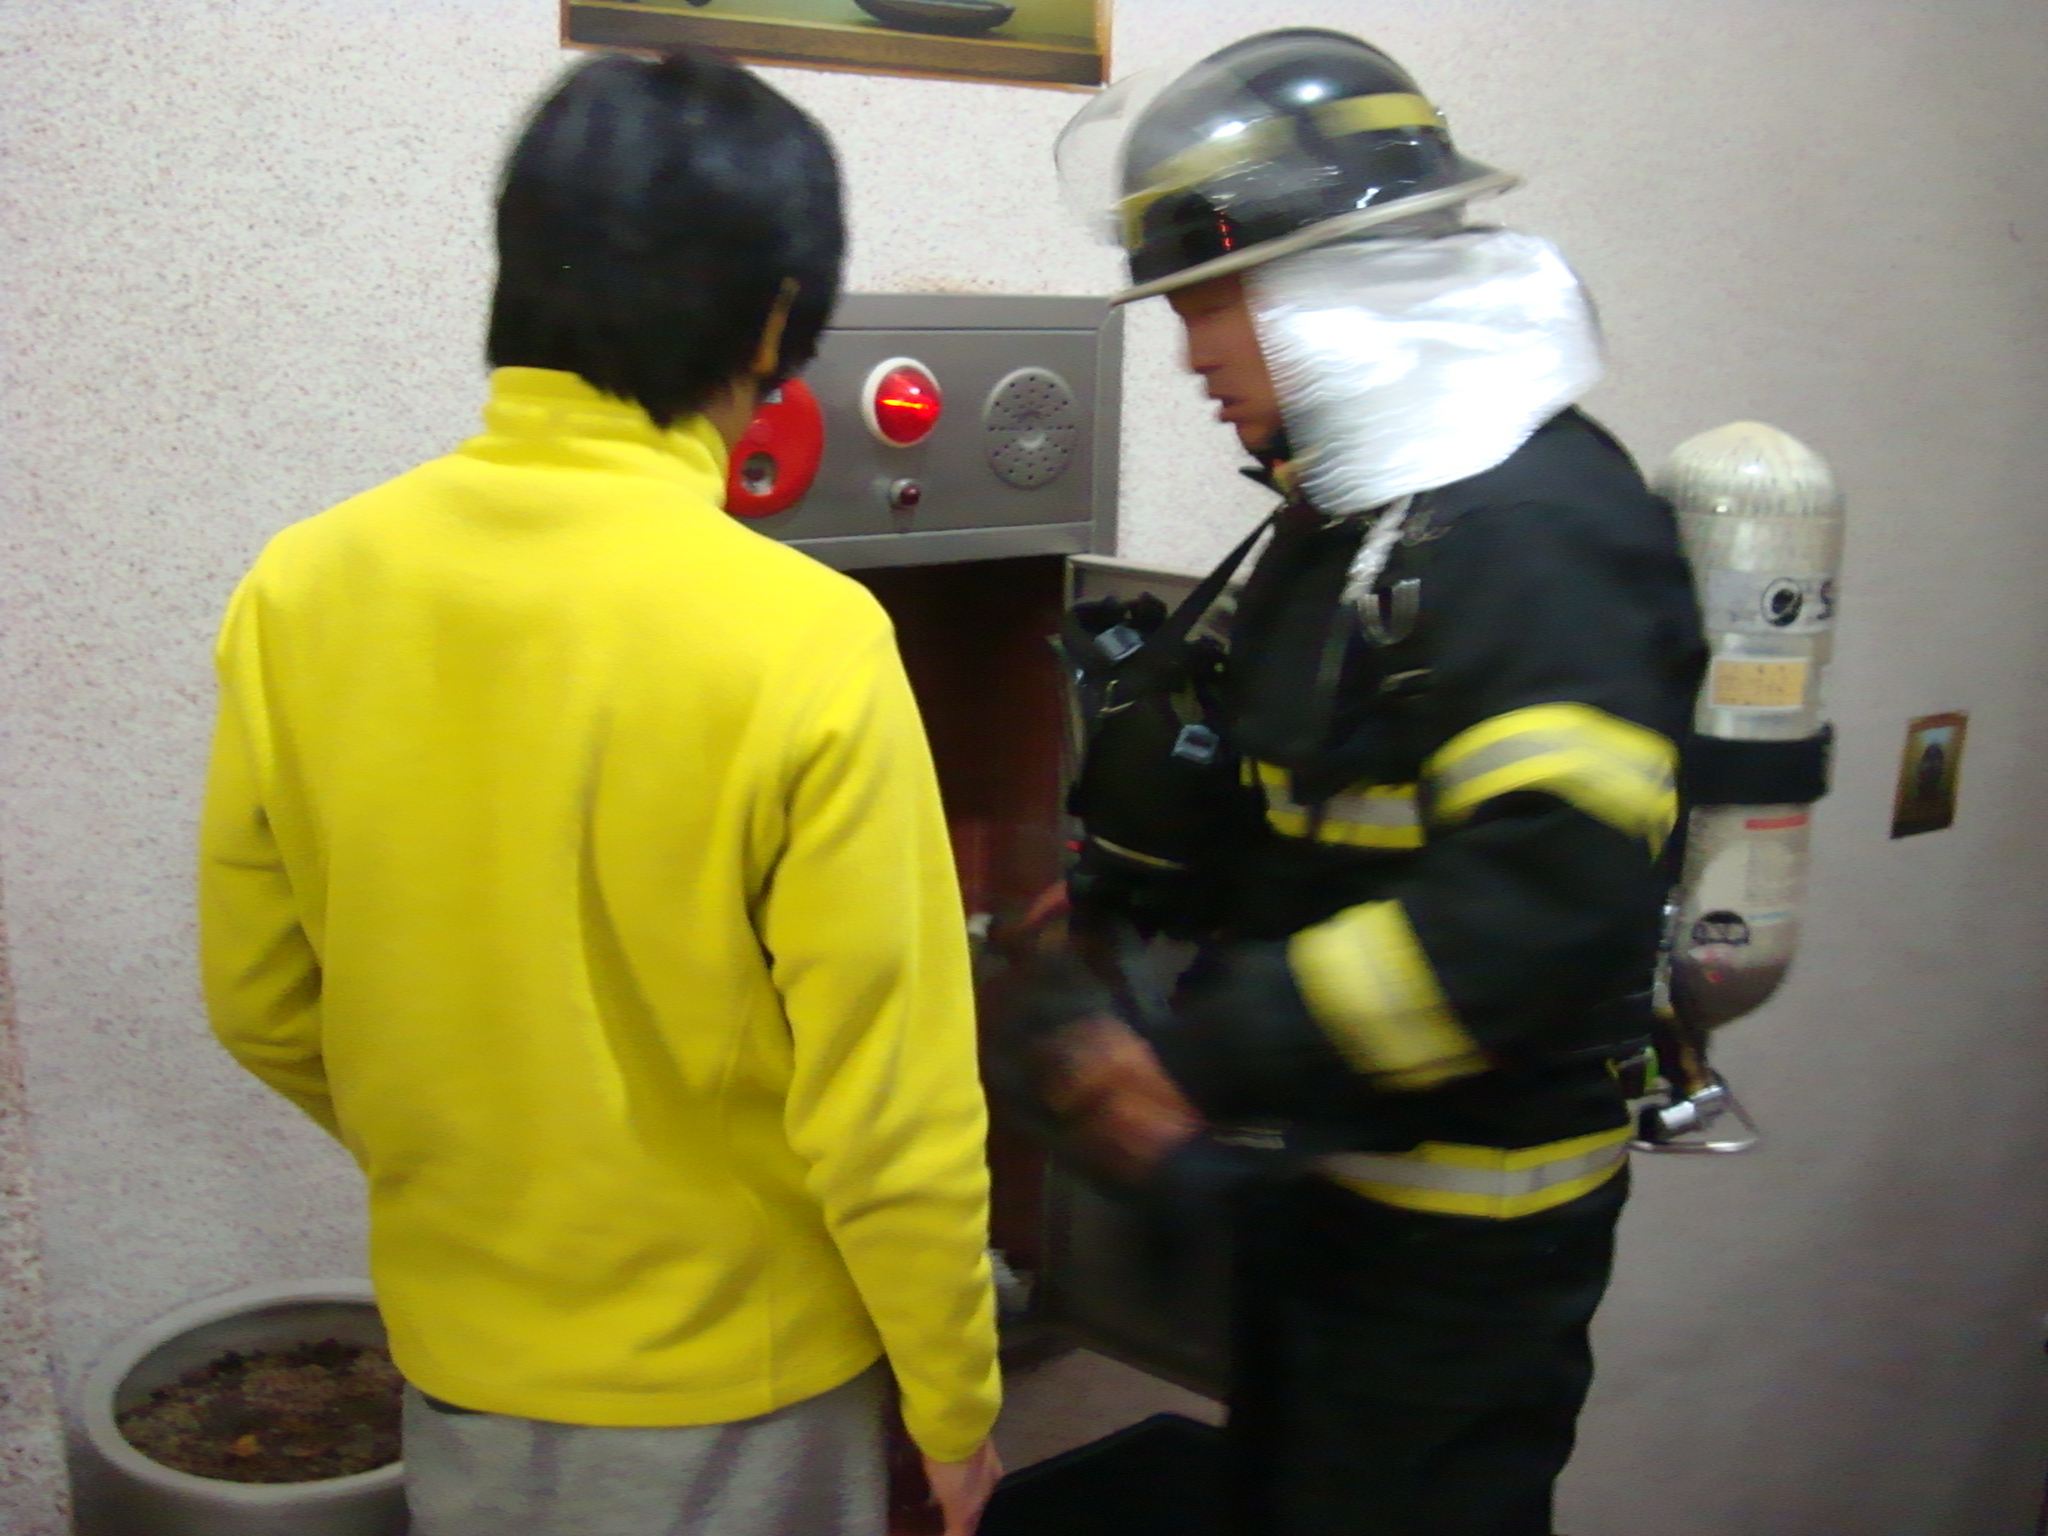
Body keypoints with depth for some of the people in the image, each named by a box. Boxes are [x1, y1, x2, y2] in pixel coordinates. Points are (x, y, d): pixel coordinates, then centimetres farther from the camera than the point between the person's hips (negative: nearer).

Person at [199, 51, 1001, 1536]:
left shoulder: (300, 591, -11)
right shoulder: (801, 640, -24)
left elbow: (262, 1004, 1)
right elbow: (888, 1107, -19)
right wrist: (955, 1406, -3)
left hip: (458, 1356, 4)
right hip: (730, 1381, -3)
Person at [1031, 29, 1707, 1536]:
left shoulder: (1539, 523, -23)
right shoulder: (1352, 506, 8)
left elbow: (1549, 898, -33)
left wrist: (1209, 1058, -30)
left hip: (1464, 1225, -9)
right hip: (1317, 1169, 9)